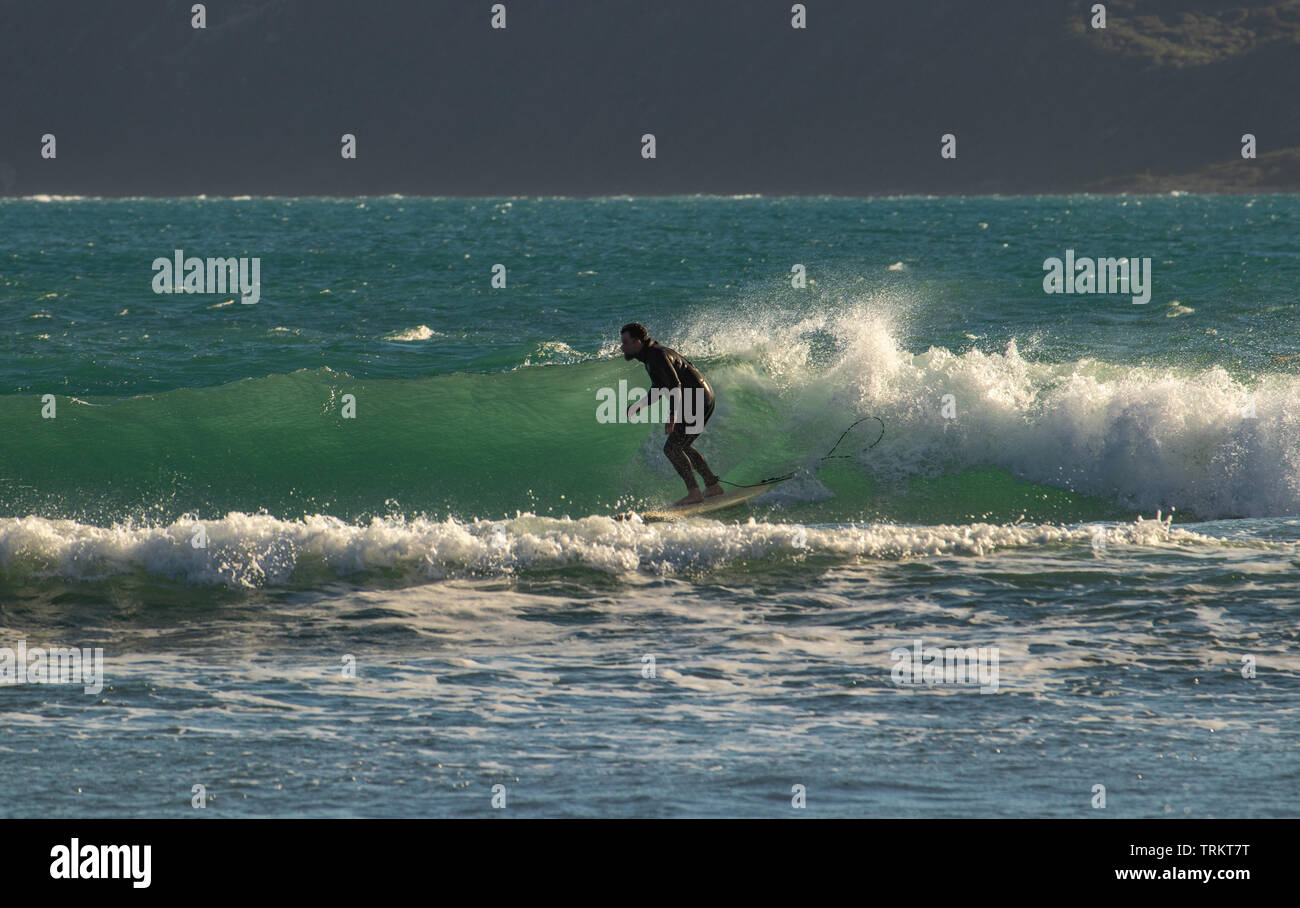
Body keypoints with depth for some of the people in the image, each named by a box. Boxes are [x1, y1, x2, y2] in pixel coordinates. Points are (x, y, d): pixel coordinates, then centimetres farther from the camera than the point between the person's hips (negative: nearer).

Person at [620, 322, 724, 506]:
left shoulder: (658, 356, -17)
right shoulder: (651, 355, 15)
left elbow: (675, 385, -28)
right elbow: (658, 390, 26)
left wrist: (672, 415, -35)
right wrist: (638, 406, 15)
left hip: (697, 401, -11)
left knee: (672, 447, -11)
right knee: (682, 447, 21)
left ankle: (694, 491, -14)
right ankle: (713, 485, 25)